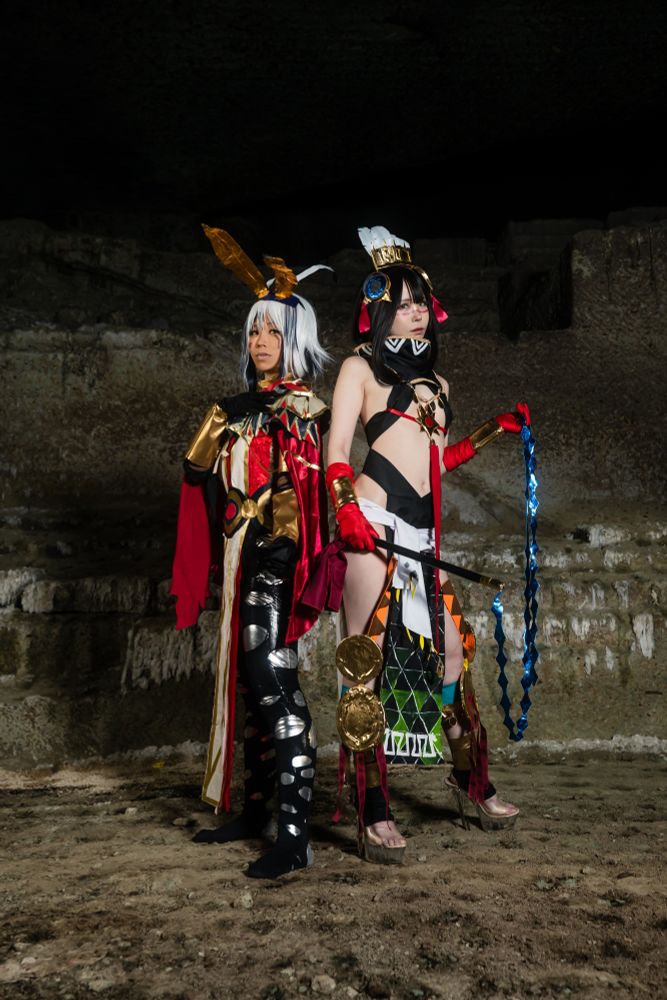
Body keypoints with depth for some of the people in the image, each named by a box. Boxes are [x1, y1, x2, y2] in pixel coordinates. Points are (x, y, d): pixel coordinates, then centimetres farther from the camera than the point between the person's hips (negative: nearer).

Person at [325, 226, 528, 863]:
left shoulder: (430, 378, 25)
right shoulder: (361, 366, 6)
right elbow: (336, 456, -3)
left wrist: (495, 430, 22)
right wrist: (346, 508, -20)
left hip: (422, 536, 7)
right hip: (373, 524, -7)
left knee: (451, 650, 10)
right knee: (367, 661, -6)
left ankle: (471, 782, 28)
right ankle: (373, 816, -2)